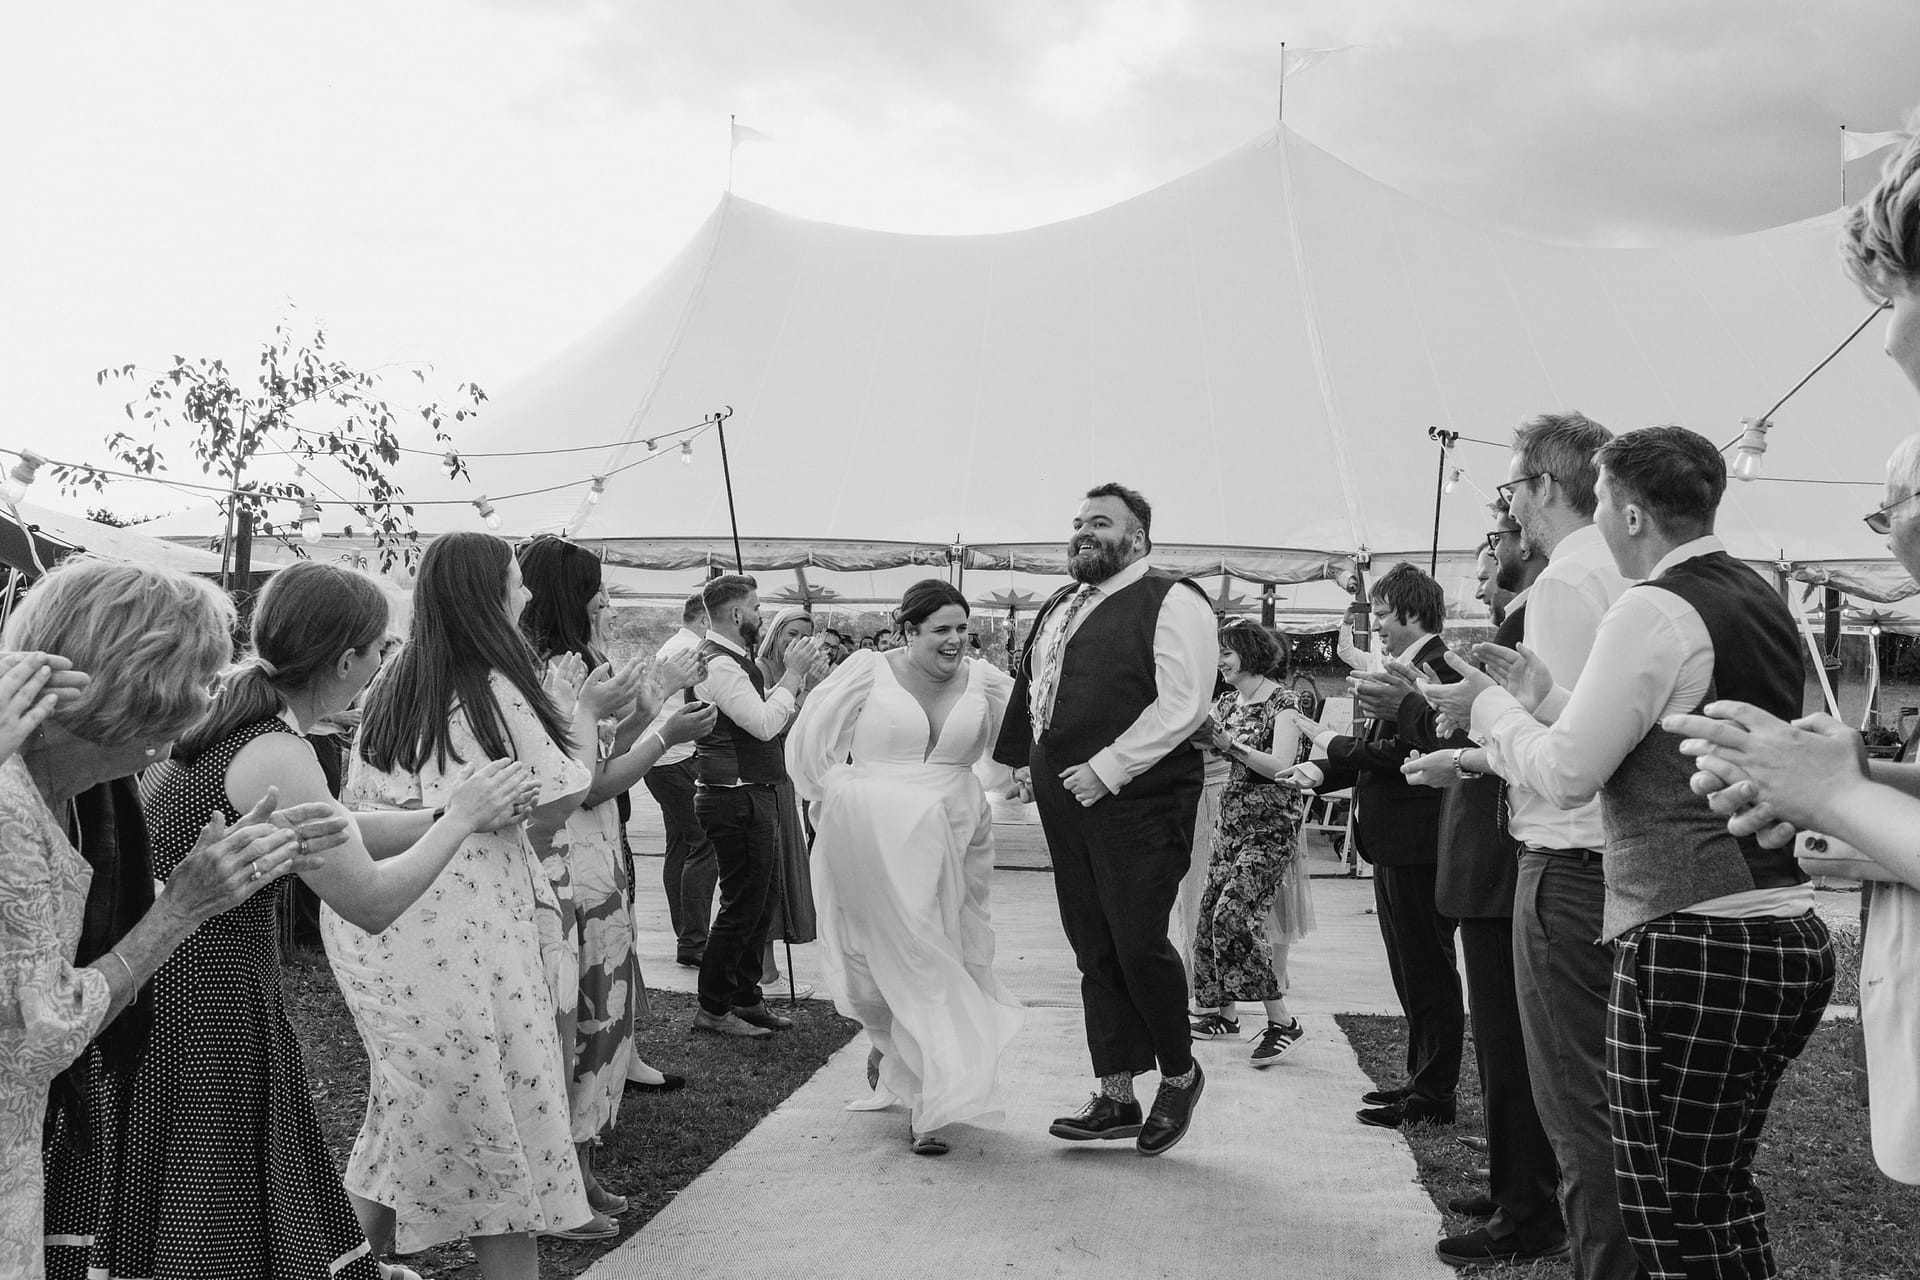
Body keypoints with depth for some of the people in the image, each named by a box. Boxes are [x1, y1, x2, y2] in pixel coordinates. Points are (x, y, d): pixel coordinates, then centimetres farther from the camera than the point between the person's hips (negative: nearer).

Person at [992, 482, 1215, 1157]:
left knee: (1138, 944, -7)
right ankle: (1116, 1100, 18)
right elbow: (1029, 692, 28)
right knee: (1095, 952, 9)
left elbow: (1183, 705, -15)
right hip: (1065, 801, 7)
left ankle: (1179, 1075, 18)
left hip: (1138, 802, -7)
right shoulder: (1057, 608, 19)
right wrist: (1023, 761, 16)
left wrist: (1107, 769, -17)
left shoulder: (1170, 602, -6)